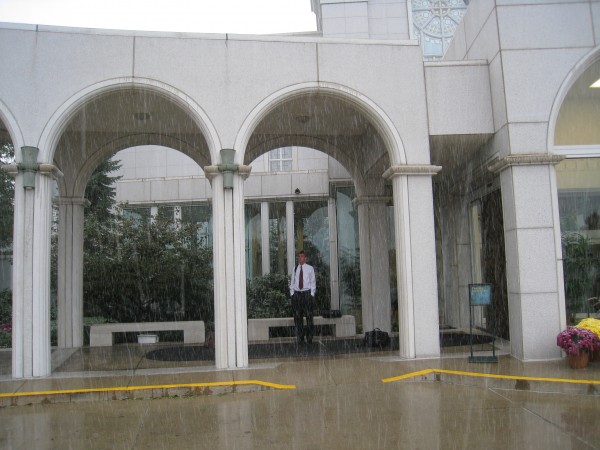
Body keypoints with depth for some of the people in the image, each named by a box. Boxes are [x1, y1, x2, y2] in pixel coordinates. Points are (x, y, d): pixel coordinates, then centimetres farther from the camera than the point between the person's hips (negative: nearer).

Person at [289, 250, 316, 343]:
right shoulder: (295, 269, 9)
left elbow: (313, 282, 4)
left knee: (309, 315, -1)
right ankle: (299, 337, 12)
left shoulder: (310, 268, 3)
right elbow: (292, 282, 12)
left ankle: (310, 337, 8)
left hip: (307, 294, -2)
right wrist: (292, 293, 3)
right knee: (297, 316, 3)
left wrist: (312, 294, -2)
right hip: (297, 294, 2)